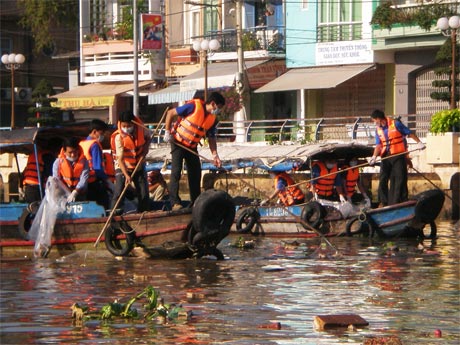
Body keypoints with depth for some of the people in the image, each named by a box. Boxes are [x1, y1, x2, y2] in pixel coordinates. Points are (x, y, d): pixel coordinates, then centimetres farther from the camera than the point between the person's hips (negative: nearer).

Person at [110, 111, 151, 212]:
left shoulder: (141, 129, -13)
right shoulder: (119, 137, -24)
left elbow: (147, 138, 12)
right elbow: (120, 159, -27)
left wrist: (145, 148, -9)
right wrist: (126, 175, -35)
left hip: (139, 165, 4)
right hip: (123, 167, -4)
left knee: (144, 193, 4)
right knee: (119, 192, -17)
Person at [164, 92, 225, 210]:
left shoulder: (212, 119, 0)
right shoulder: (194, 107, -20)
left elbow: (211, 138, 6)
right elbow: (170, 113, -15)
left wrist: (215, 155, -7)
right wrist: (167, 132, -16)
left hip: (192, 147, 7)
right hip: (178, 143, -7)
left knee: (195, 173, 6)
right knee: (176, 171, -13)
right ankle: (175, 202, -13)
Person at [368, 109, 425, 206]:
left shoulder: (395, 124, -7)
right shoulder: (378, 129, 9)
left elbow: (410, 133, -2)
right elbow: (378, 145, 5)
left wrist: (419, 142, -10)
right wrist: (374, 156, -11)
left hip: (399, 155, -5)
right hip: (386, 157, 5)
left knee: (400, 179, -4)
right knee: (383, 179, 2)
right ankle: (384, 202, 9)